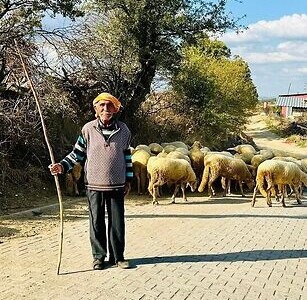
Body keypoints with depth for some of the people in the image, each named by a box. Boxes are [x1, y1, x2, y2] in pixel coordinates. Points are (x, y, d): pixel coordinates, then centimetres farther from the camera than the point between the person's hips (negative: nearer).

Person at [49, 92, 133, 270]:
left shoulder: (123, 130, 3)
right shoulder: (88, 129, -1)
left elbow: (127, 156, 10)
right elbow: (77, 153, 6)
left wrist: (128, 180, 10)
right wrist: (63, 166, -8)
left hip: (117, 186, 1)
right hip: (94, 185, -1)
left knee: (117, 222, 7)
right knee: (96, 222, 8)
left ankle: (118, 256, 22)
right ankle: (99, 257, 23)